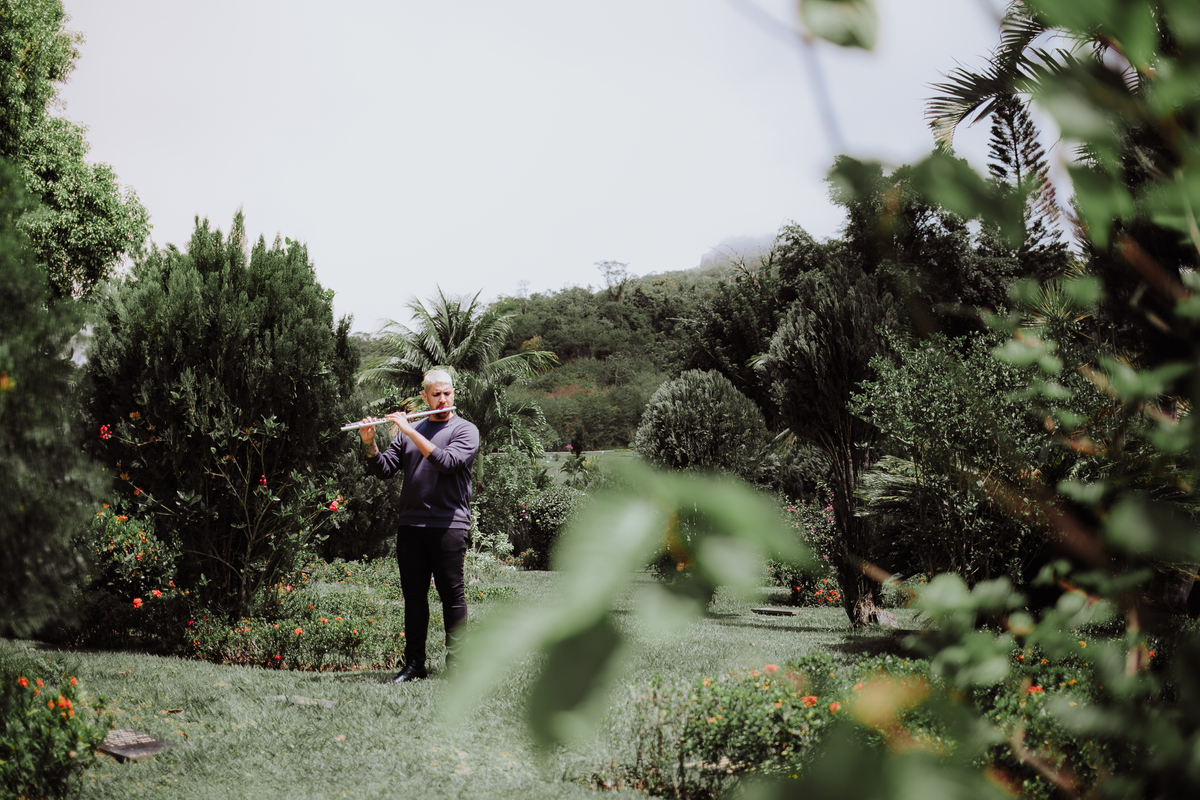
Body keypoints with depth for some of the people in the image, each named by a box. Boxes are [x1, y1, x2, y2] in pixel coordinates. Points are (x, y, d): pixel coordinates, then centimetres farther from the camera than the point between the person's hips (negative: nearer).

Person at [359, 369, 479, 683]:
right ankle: (413, 664, 11)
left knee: (451, 594, -2)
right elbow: (383, 469, 11)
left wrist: (410, 431, -15)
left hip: (448, 524, -4)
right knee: (413, 595, 6)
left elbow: (446, 462, -16)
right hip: (410, 524, 4)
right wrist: (370, 445, -7)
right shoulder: (408, 432, 16)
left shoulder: (465, 430, 2)